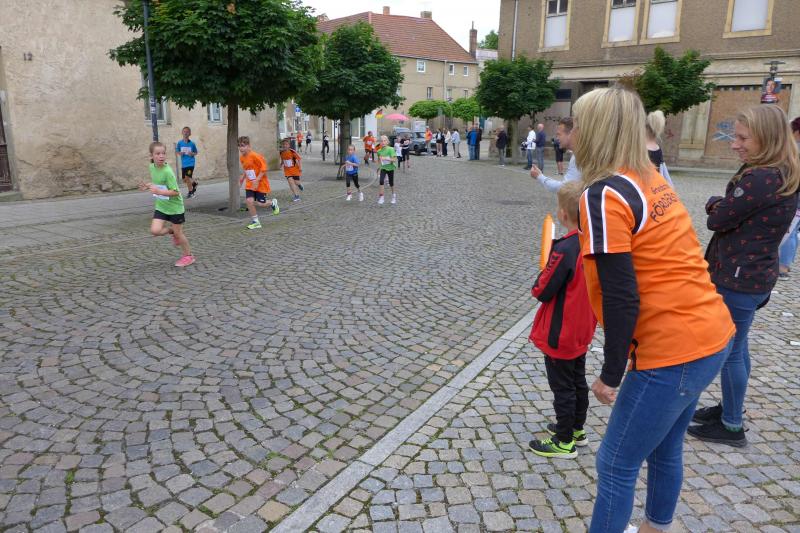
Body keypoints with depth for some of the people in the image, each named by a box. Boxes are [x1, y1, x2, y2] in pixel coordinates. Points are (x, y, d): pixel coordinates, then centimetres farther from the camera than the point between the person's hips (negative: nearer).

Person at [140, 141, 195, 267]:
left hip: (175, 207, -6)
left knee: (178, 233, 6)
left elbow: (175, 192, -23)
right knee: (155, 230, -10)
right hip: (161, 206, 6)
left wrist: (158, 191, -32)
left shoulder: (167, 171, -23)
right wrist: (148, 186, 0)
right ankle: (172, 230, 20)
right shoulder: (152, 167, -2)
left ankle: (188, 256, 26)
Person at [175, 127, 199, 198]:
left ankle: (190, 192, 9)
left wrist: (192, 154, -14)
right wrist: (180, 153, -11)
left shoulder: (192, 143, -4)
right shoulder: (179, 143, 0)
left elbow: (196, 153, 7)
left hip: (190, 163, -4)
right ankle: (194, 183, 39)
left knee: (187, 177, -13)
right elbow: (176, 151, 10)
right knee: (184, 180, 9)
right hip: (183, 164, 4)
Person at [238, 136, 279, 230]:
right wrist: (242, 178, 10)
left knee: (261, 204, -2)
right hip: (250, 184, 6)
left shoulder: (255, 156, -20)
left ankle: (273, 203, 32)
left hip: (261, 183, -6)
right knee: (249, 201, -12)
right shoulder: (242, 157, 3)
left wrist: (256, 180, -23)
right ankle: (255, 222, 1)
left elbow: (264, 169, -19)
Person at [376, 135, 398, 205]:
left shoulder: (390, 149, -15)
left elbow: (394, 159, -21)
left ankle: (394, 195, 35)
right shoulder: (379, 151, -2)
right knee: (381, 181, -17)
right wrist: (379, 168, 6)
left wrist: (385, 158, -30)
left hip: (390, 168, -2)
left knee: (391, 183, 10)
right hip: (383, 168, 2)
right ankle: (381, 197, -9)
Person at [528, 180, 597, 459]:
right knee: (578, 381, 22)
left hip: (559, 334, -8)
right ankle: (577, 429, 39)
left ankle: (565, 442, 20)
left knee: (563, 387, 6)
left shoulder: (564, 250, -28)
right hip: (582, 331, 8)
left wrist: (540, 278, -2)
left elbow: (543, 292, -21)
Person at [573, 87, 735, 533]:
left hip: (673, 352, -9)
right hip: (712, 336, 9)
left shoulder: (603, 195, -17)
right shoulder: (652, 179, 9)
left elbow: (621, 299, -20)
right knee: (665, 448, 26)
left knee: (616, 465, 7)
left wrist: (611, 375, -10)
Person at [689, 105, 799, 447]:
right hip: (753, 274, 10)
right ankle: (730, 407, 37)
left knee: (729, 349, 3)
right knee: (736, 345, 21)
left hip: (739, 279, -10)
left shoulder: (760, 179, -24)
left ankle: (732, 427, 18)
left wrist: (715, 204, 2)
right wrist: (722, 207, -3)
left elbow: (718, 220, -17)